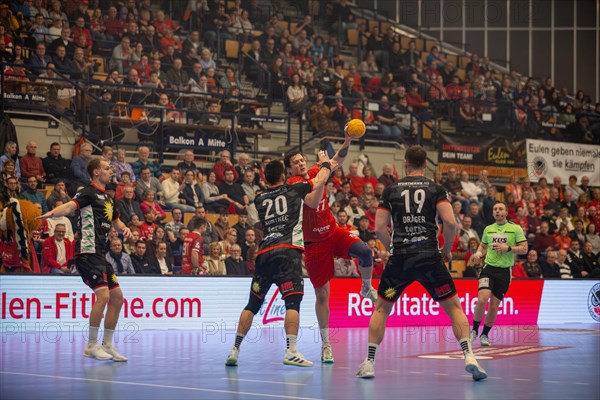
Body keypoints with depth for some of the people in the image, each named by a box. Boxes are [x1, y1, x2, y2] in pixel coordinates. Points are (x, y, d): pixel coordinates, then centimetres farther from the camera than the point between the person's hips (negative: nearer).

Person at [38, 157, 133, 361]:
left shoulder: (107, 198, 20)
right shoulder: (88, 193, -6)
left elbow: (115, 222, 34)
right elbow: (71, 206, -24)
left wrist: (124, 228, 11)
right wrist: (52, 213, -45)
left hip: (99, 255, 10)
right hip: (88, 252, -10)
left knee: (117, 298, 10)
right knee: (103, 296, -19)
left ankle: (107, 345, 19)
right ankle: (92, 346, -10)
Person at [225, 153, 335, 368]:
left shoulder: (260, 199, 20)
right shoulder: (293, 190, 9)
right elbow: (320, 181, 22)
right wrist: (325, 164, 42)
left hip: (264, 253, 5)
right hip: (287, 251, -4)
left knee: (253, 303, 11)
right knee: (293, 301, -8)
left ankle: (234, 350, 11)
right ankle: (291, 351, -20)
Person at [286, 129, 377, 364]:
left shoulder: (314, 173, 3)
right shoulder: (294, 183, -13)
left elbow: (337, 160, 3)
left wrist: (347, 142, -13)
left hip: (334, 232, 4)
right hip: (314, 243, -4)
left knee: (365, 252, -26)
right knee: (322, 294, 0)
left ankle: (367, 288, 4)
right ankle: (325, 343, 13)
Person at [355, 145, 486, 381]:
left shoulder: (391, 190, 9)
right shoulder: (436, 189, 5)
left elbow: (379, 228, 5)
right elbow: (450, 222, -7)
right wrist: (447, 250, 8)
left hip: (400, 258, 1)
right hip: (429, 257, -1)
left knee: (381, 309, 16)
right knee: (454, 307, 8)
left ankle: (369, 362, 9)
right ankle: (469, 357, -8)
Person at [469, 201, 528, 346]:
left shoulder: (515, 228, 2)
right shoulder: (488, 229, 11)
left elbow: (524, 249, -2)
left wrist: (508, 248, -15)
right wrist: (478, 253, 3)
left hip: (505, 270, -1)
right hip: (489, 268, 1)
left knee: (494, 306, 2)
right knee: (482, 299, -19)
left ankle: (485, 335, 19)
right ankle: (474, 330, -1)